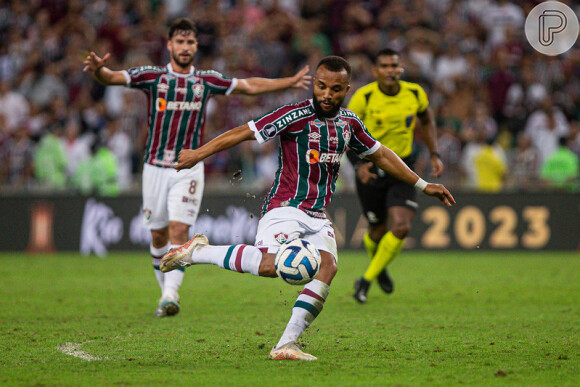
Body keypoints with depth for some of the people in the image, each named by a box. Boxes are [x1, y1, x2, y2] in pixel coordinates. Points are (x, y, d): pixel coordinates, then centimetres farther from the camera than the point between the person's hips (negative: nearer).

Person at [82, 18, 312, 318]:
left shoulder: (207, 81, 6)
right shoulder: (152, 76, 0)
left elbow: (250, 86, 14)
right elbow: (112, 78, -11)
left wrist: (291, 82, 9)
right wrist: (98, 70, -34)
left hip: (189, 169, 0)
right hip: (156, 166, 0)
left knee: (179, 230, -14)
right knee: (158, 236, 6)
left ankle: (171, 295, -18)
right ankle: (166, 291, 24)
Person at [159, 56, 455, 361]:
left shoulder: (349, 122, 12)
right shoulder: (296, 115, -9)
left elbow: (380, 155, 27)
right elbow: (244, 133, -9)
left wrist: (423, 185, 30)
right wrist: (199, 153, -13)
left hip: (318, 216, 6)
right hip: (285, 207, -6)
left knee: (327, 266, -21)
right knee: (271, 264, -32)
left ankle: (286, 345, -20)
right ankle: (198, 251, -10)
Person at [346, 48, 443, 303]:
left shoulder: (414, 94, -5)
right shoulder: (363, 97, -14)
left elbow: (427, 121, 16)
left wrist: (434, 154, 7)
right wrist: (358, 164, -19)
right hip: (371, 169, -2)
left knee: (401, 227, -16)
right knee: (379, 229, 7)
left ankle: (367, 279, 0)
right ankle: (378, 267, 43)